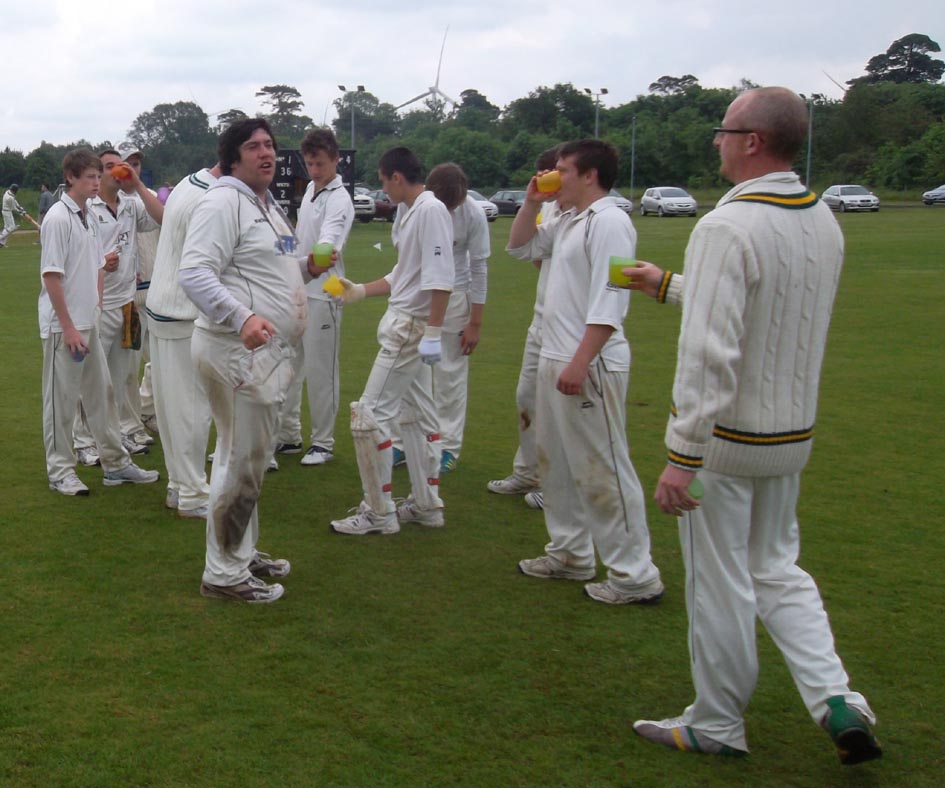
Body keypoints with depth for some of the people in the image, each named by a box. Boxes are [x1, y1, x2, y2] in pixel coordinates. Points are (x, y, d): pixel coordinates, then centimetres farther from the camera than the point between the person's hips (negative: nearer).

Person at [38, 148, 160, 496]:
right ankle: (60, 470, 12)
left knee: (101, 393, 13)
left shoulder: (88, 218, 9)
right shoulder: (58, 218, -14)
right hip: (63, 327, -8)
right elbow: (51, 275, -17)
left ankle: (115, 463, 22)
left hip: (88, 323, 8)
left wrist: (96, 311, 11)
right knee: (61, 400, 2)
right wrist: (68, 327, -17)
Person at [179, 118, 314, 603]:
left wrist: (305, 265, 17)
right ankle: (224, 573, 6)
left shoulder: (267, 204, 18)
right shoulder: (223, 203, -13)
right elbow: (194, 275, -24)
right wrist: (243, 317, -35)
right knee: (242, 460, -5)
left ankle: (243, 553, 32)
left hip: (263, 350, 10)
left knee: (252, 456, 18)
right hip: (235, 350, -10)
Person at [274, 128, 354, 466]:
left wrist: (322, 261, -55)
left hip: (322, 295, -8)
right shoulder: (310, 188, 10)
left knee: (320, 371, 0)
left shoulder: (339, 200, -15)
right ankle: (289, 435, 26)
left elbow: (328, 240, -34)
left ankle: (322, 442, 12)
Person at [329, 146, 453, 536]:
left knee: (370, 414, -8)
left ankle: (379, 512, 1)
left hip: (412, 327, -10)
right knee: (417, 415, 15)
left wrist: (433, 332, -24)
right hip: (404, 324, 10)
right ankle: (426, 504, 24)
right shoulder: (409, 212, 13)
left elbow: (440, 277, -23)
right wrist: (360, 291, 25)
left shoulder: (431, 211, -17)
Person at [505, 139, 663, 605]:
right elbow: (520, 247, 27)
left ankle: (634, 575, 2)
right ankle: (572, 553, 32)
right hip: (554, 358, 11)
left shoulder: (608, 222, -16)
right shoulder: (568, 222, 15)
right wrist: (532, 202, 13)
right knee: (556, 463, 19)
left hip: (590, 366, -11)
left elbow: (608, 304, -23)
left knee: (603, 470, -6)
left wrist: (580, 363, -26)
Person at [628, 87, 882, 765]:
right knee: (776, 568, 22)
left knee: (719, 584, 8)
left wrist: (682, 457, -25)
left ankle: (718, 724, 24)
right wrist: (668, 286, 28)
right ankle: (837, 701, 10)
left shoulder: (727, 227, -22)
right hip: (794, 432, 8)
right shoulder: (823, 222, 4)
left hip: (726, 436, -8)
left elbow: (709, 355, -28)